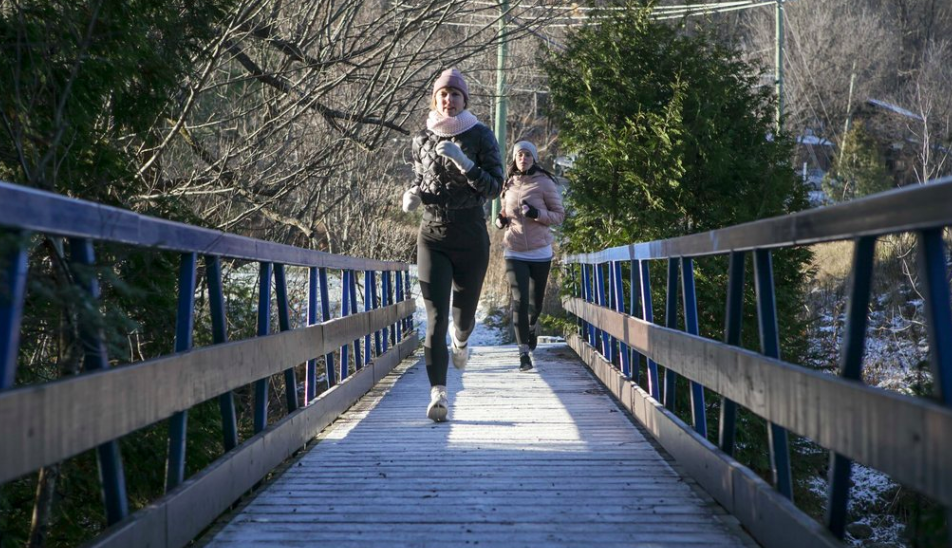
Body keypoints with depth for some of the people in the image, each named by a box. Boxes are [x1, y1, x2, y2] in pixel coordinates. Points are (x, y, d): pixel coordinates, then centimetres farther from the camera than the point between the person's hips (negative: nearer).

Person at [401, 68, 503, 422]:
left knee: (464, 316, 13)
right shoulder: (422, 140, 6)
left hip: (471, 237, -1)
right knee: (436, 317, -13)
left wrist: (463, 161, -22)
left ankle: (461, 341, 51)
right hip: (432, 237, 1)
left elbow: (495, 187, -9)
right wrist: (413, 196, -3)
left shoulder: (480, 137, -2)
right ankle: (438, 394, -20)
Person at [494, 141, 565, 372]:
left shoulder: (544, 183, -5)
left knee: (535, 302, 10)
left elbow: (559, 215, -2)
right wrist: (500, 220, 0)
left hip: (540, 252, -1)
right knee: (519, 300, -12)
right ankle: (524, 353, -10)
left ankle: (533, 325, 47)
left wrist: (537, 214, -20)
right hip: (514, 253, 1)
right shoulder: (509, 185, 7)